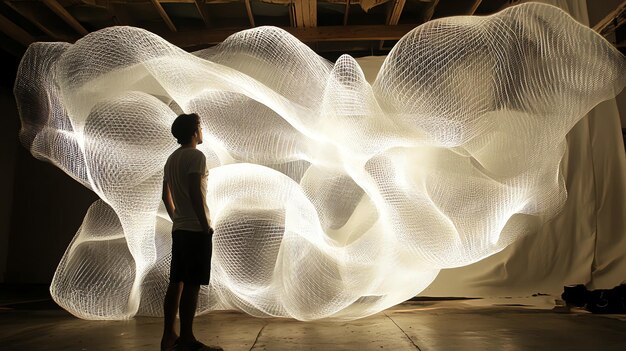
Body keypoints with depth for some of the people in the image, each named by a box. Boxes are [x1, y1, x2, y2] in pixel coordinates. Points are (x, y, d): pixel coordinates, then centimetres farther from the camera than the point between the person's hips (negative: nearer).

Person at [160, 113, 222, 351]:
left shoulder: (172, 159, 17)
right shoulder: (196, 156, -11)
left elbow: (166, 195, 21)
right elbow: (195, 193, -20)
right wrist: (206, 225, -16)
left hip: (179, 229, 9)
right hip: (196, 230, -9)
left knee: (176, 282, 11)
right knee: (192, 284, -4)